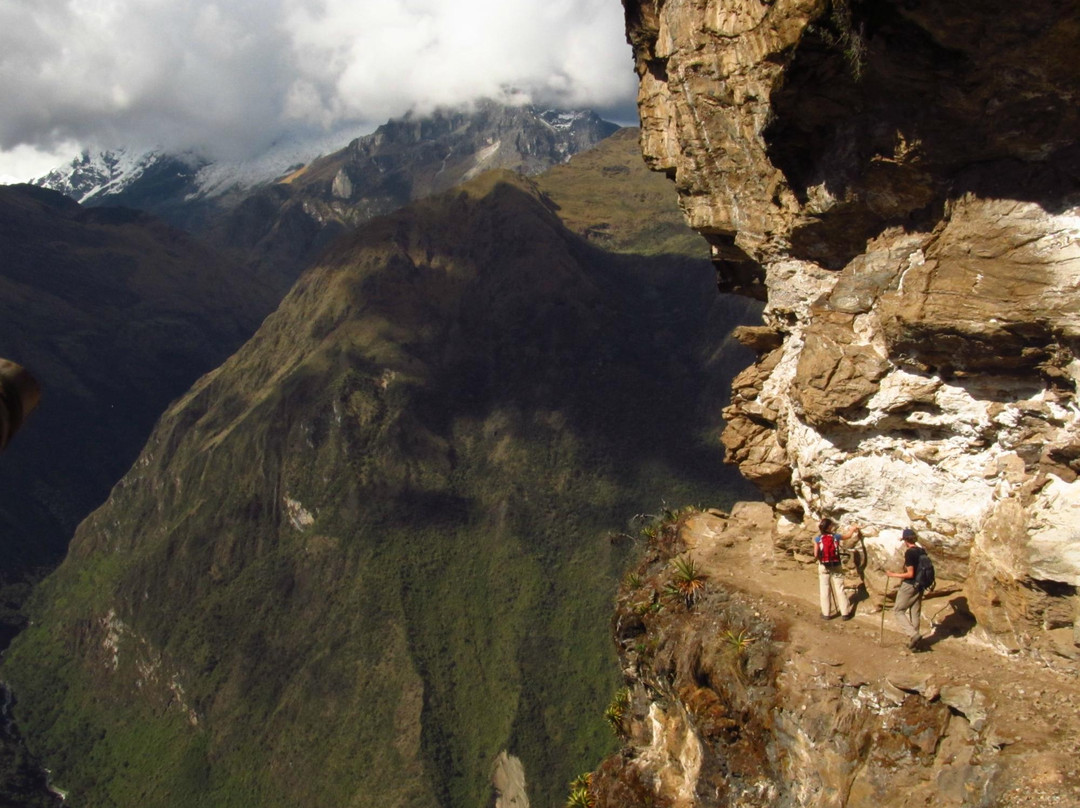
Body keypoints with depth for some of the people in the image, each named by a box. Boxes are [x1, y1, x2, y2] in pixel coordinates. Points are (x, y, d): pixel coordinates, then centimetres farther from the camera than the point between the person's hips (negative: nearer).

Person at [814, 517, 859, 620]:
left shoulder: (817, 539, -12)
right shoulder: (835, 537, -8)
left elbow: (816, 555, -14)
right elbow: (848, 536, 11)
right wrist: (853, 529, 31)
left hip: (823, 567, 0)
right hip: (836, 566, 0)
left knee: (824, 590, 8)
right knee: (840, 589, 9)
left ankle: (826, 613, 13)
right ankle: (845, 613, 15)